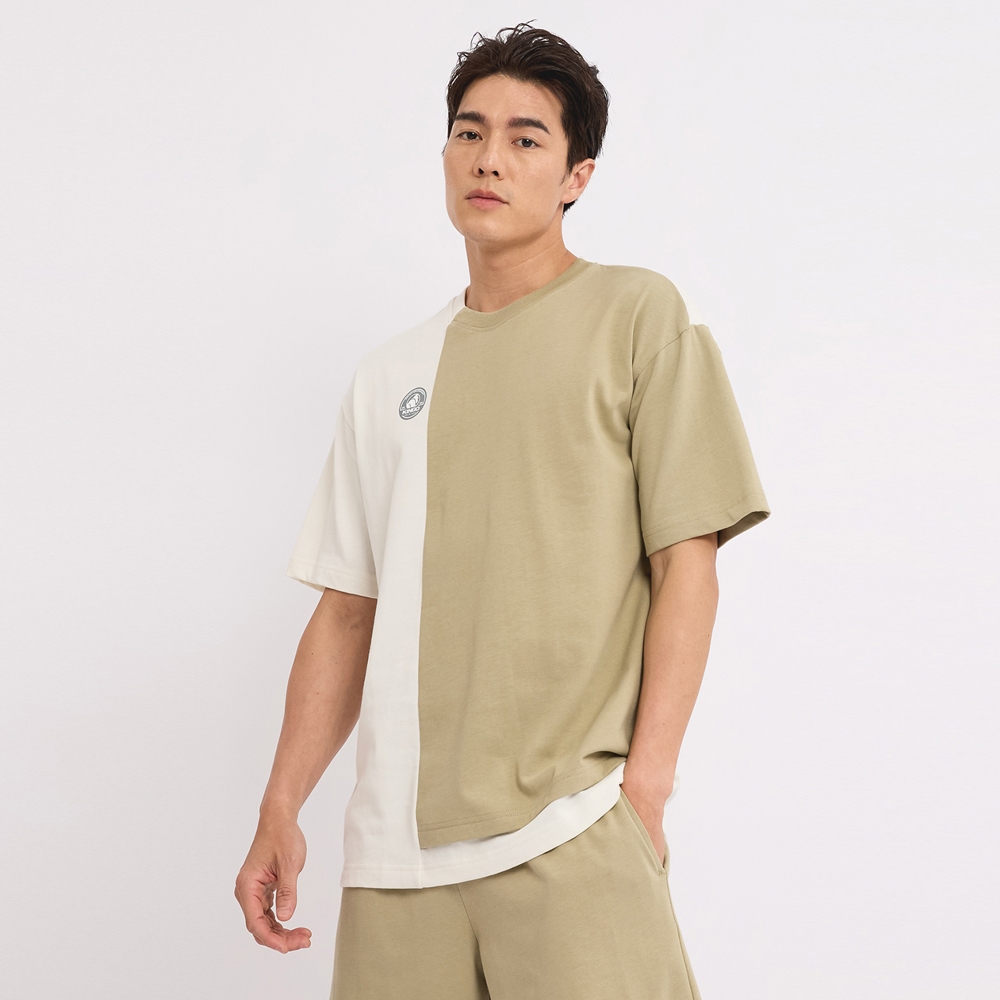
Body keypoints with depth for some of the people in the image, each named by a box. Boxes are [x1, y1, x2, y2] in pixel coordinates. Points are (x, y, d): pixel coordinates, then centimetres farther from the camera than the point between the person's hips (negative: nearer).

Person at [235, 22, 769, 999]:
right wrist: (280, 806, 7)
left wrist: (645, 782, -10)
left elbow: (685, 565, -2)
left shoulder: (637, 316, 4)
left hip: (572, 839, -4)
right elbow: (347, 612, 15)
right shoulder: (388, 376, 16)